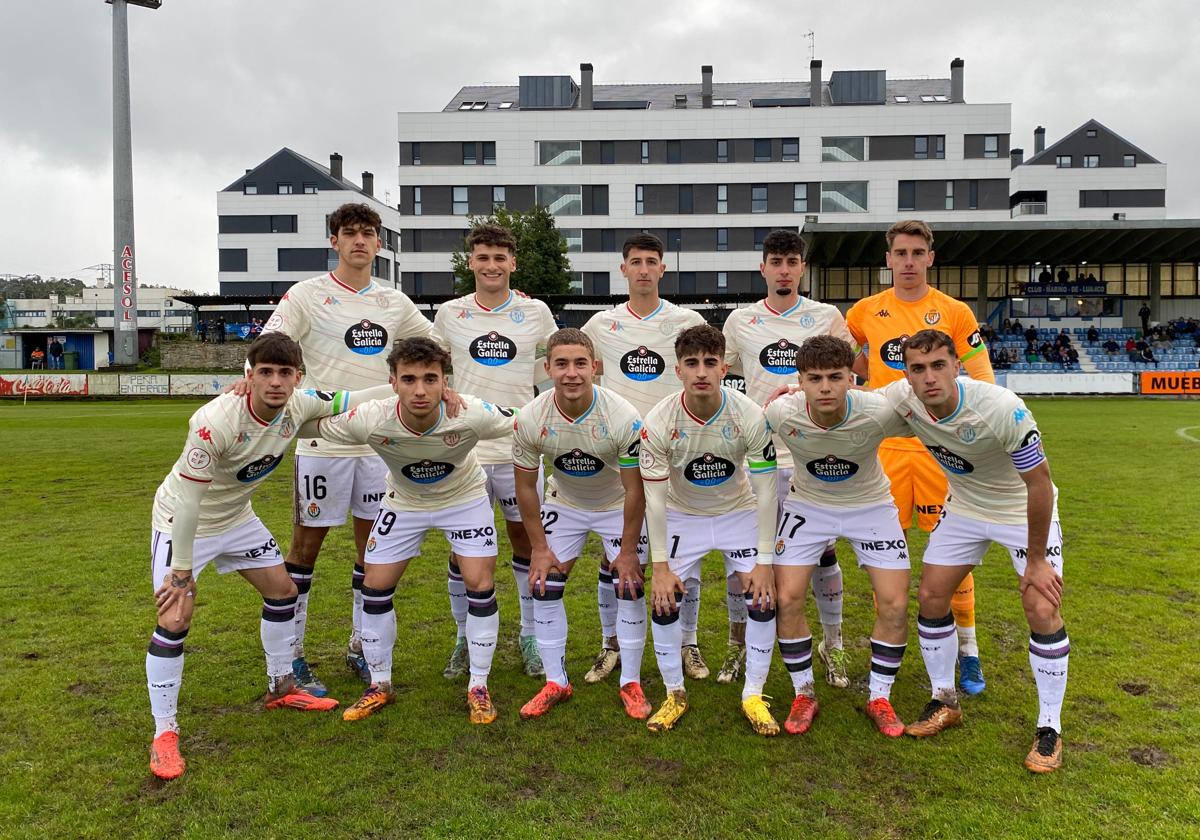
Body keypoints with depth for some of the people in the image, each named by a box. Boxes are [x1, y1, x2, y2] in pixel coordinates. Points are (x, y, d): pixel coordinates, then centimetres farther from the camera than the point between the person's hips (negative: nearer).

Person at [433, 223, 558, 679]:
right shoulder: (449, 314, 3)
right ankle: (464, 638, 25)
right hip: (464, 448, 1)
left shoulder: (536, 312, 2)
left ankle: (530, 637, 24)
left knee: (527, 542, 8)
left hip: (519, 448, 0)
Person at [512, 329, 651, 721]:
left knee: (629, 587, -7)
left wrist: (628, 549, -16)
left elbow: (634, 489, -20)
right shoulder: (530, 419, -24)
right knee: (544, 587, -2)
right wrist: (539, 548, -9)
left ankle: (631, 683, 11)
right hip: (563, 503, 2)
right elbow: (525, 487, -10)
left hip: (616, 505, -2)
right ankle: (556, 683, 14)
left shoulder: (623, 417, -31)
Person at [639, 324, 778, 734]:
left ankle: (753, 696, 11)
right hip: (682, 515, 0)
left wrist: (764, 562, -18)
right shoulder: (658, 422, -25)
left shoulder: (750, 416, -25)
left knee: (763, 599, -9)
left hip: (739, 512, 0)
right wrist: (661, 565, -17)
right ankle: (674, 694, 15)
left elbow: (765, 490, -18)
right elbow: (655, 497, -18)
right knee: (663, 602, -7)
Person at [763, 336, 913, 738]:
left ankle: (879, 698, 17)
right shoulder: (780, 413, -29)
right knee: (785, 599, -8)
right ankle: (803, 694, 15)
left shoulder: (879, 412, -32)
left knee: (895, 604, -6)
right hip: (808, 504, 1)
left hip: (870, 504, 0)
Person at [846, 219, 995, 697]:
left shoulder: (954, 312, 1)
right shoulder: (865, 312, 5)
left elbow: (984, 383, -1)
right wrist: (879, 379, 8)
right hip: (885, 447, 1)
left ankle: (967, 651, 18)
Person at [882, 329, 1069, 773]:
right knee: (930, 597, 2)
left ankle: (1049, 728, 9)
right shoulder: (902, 398, -23)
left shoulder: (1003, 409, -36)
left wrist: (1036, 560, -19)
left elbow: (1040, 484, -26)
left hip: (1024, 509, -4)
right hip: (964, 506, 5)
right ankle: (944, 702, 23)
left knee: (1043, 611, -12)